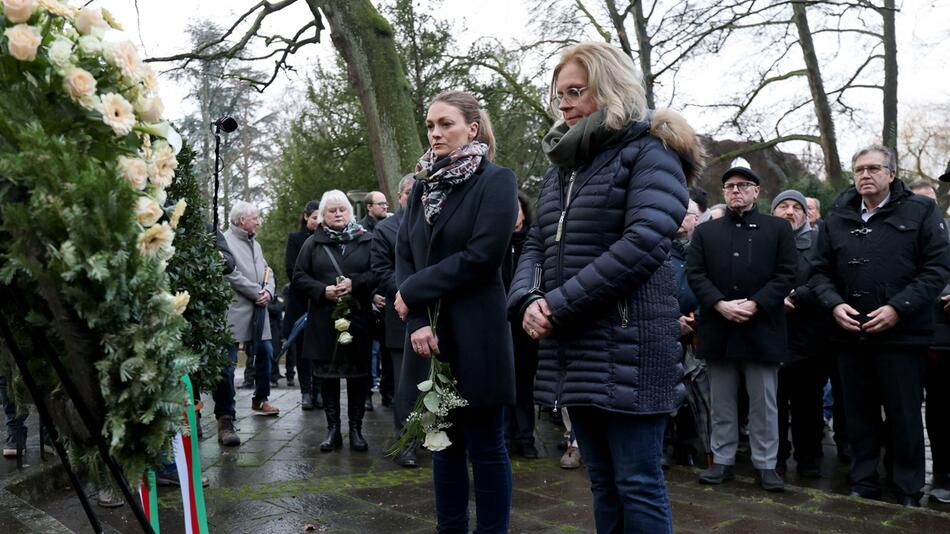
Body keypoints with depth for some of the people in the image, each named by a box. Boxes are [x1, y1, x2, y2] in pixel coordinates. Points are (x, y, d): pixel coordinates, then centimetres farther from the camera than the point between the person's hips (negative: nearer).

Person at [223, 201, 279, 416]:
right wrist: (258, 293, -12)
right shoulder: (225, 241, -8)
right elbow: (232, 275, -16)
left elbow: (267, 272, 16)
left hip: (258, 310, 8)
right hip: (235, 311, -8)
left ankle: (260, 400, 24)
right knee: (228, 360, -2)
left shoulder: (255, 243, 19)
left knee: (265, 352, 10)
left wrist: (268, 291, -5)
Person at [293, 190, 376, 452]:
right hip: (324, 320, 1)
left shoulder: (366, 240, 4)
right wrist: (323, 290, -11)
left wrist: (355, 283, -16)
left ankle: (356, 429, 14)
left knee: (358, 375, 3)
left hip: (358, 319, -1)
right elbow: (299, 278, 5)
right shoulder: (313, 243, 8)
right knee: (327, 376, 5)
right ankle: (333, 430, 16)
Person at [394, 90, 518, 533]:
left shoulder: (496, 181, -5)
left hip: (475, 334, -5)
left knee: (485, 445, 3)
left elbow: (481, 257, -16)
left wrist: (412, 292, -12)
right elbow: (403, 255, 4)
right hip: (430, 333, 6)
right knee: (444, 441, 14)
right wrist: (416, 322, -11)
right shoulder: (422, 186, 12)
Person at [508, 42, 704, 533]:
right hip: (572, 352, 7)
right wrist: (528, 299, -7)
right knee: (602, 482, 16)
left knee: (636, 485, 0)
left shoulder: (650, 152, -5)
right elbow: (536, 245, 15)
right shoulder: (562, 165, 18)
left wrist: (559, 307, -17)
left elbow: (642, 243, -19)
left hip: (626, 348, -7)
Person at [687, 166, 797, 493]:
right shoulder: (705, 232, 12)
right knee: (721, 402, 9)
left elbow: (786, 274, -1)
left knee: (764, 402, 5)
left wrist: (755, 304, -13)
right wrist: (720, 304, -12)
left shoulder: (778, 229, 8)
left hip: (761, 328, -2)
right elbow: (695, 273, 3)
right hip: (718, 328, 2)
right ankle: (722, 461, 18)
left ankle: (766, 465, 14)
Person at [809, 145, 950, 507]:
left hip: (902, 333, -3)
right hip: (850, 334, 3)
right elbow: (821, 271, 10)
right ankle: (864, 484, 23)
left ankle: (909, 492, 18)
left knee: (904, 417, 4)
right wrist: (835, 303, -8)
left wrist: (898, 308, -15)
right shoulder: (837, 217, 10)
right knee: (859, 415, 11)